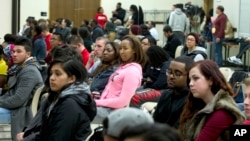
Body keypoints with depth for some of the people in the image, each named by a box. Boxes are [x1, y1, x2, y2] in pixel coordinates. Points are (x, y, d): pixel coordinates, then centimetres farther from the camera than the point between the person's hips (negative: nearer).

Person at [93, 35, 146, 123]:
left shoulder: (133, 71, -11)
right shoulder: (123, 66, 18)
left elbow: (122, 101, -18)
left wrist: (97, 102, -13)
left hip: (113, 111, -9)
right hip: (106, 106, 9)